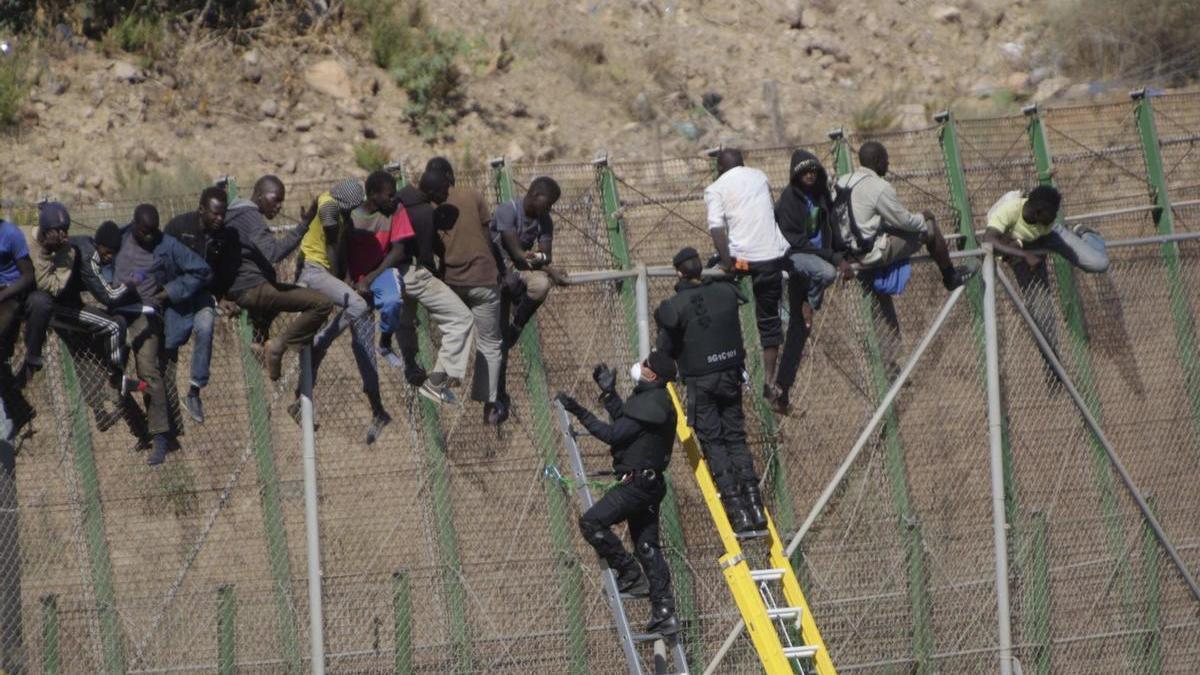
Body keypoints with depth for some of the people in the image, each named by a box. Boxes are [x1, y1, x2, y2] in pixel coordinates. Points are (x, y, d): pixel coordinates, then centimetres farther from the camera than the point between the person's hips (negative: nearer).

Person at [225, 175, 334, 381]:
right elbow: (274, 252, -29)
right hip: (253, 289, -10)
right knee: (322, 304, -20)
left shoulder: (233, 214, 15)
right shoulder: (251, 218, -16)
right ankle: (279, 345, -14)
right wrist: (302, 227, -30)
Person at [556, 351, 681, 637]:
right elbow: (624, 421, 24)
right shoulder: (653, 400, 13)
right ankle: (664, 614, 10)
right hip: (649, 483, 10)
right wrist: (608, 392, 22)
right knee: (647, 547, 11)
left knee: (592, 522, -10)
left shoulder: (650, 404, -20)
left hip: (638, 482, -10)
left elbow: (614, 433, -20)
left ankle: (631, 577, -4)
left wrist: (581, 414, -15)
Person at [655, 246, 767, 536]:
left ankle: (738, 512, -7)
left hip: (700, 381, -4)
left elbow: (665, 349, -4)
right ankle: (754, 506, 3)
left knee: (713, 442, 1)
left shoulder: (676, 306, -13)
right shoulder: (725, 292, -1)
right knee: (736, 438, 12)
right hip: (731, 376, 4)